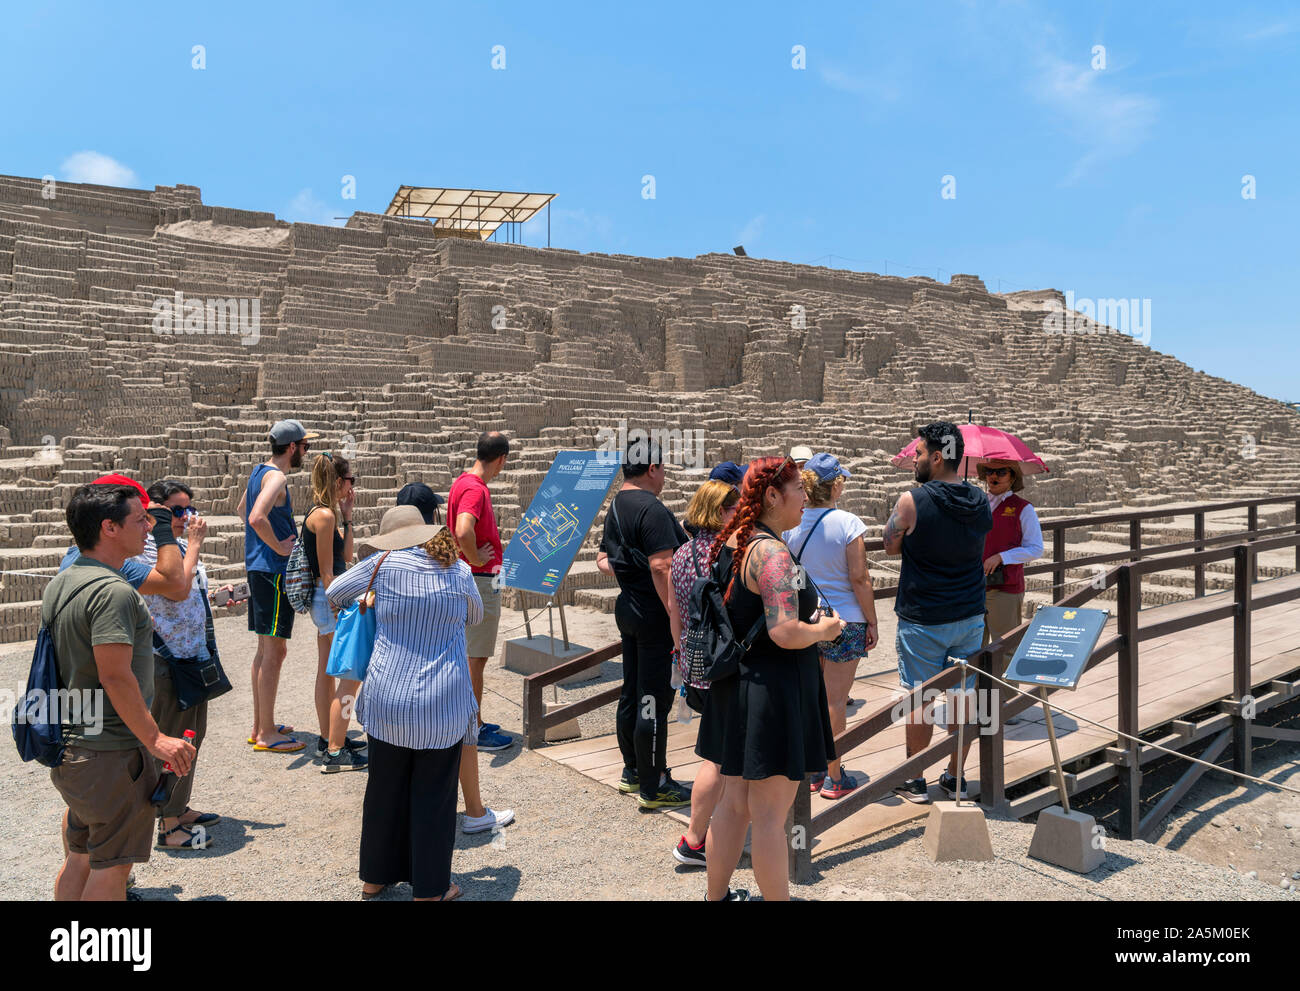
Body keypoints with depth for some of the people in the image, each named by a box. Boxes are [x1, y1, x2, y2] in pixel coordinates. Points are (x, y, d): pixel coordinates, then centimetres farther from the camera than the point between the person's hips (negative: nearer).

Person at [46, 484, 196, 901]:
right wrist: (154, 738, -20)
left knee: (81, 857, 20)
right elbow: (116, 676, -26)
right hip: (111, 752, -9)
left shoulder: (59, 583, 10)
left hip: (70, 745, 9)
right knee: (112, 864, 4)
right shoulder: (113, 591, -22)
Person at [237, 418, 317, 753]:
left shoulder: (259, 471, 14)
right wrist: (279, 546, -19)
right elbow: (257, 517, -32)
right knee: (274, 652, -4)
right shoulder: (276, 477, -16)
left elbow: (242, 509, 30)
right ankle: (267, 734, 3)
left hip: (258, 567, 10)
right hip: (274, 571, -10)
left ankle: (259, 725, 26)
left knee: (265, 650, 16)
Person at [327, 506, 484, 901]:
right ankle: (429, 889, 20)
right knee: (433, 796, 9)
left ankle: (375, 877, 34)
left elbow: (334, 593, 11)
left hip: (387, 699, 1)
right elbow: (474, 616, 18)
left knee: (385, 789, 17)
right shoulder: (458, 571, -1)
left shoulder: (383, 565, -4)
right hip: (442, 705, -1)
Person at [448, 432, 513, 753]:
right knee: (476, 658, 0)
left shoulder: (464, 482, 10)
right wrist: (476, 558, -22)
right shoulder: (475, 489, -21)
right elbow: (463, 532, -38)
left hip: (471, 579, 10)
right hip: (480, 581, -10)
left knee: (473, 656, 18)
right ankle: (475, 731, 10)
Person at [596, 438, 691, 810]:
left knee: (632, 694, 17)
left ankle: (632, 771, 30)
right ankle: (653, 787, 7)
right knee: (655, 700, -2)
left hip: (628, 608, 10)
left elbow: (603, 561, 22)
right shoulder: (652, 509, -18)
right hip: (654, 614, -10)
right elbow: (662, 568, -25)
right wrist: (677, 619, -26)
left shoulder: (614, 508, 13)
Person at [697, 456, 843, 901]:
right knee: (769, 814, 4)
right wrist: (824, 629, -10)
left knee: (733, 803, 20)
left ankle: (717, 896, 32)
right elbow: (786, 633, -27)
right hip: (773, 688, -9)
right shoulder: (772, 552, -20)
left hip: (734, 687, 9)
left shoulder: (728, 543, 8)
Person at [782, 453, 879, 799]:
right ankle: (834, 777, 13)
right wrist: (871, 621, -2)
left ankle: (813, 770, 24)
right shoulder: (848, 523, -13)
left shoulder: (790, 524, -1)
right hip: (843, 620, -4)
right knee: (835, 700, 4)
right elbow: (859, 579, -12)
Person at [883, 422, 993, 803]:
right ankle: (955, 777, 25)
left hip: (922, 621, -5)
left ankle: (914, 780, 18)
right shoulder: (980, 501, 0)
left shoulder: (912, 501, -17)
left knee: (919, 699, 7)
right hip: (970, 615, 5)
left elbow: (891, 547, -3)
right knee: (962, 695, 13)